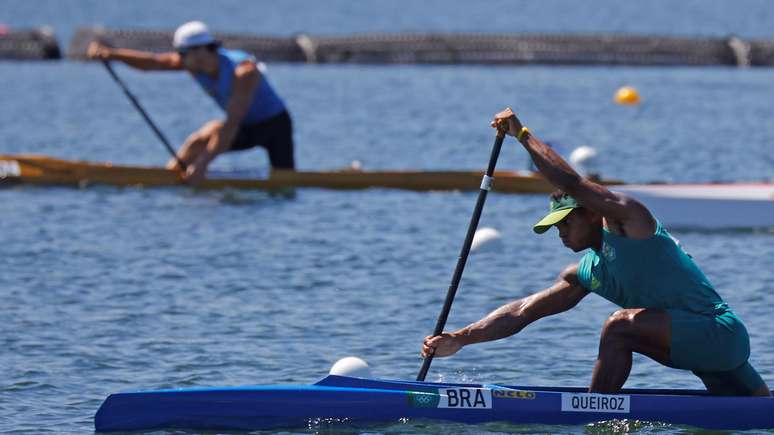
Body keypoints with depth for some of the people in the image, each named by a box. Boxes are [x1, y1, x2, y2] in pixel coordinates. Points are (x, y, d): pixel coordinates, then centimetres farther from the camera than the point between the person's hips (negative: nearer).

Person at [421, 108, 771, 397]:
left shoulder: (627, 219, -9)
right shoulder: (585, 274, 14)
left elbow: (571, 184, -19)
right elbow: (522, 311, 10)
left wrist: (523, 135, -9)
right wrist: (460, 339, 1)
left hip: (721, 332, -10)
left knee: (620, 325, -24)